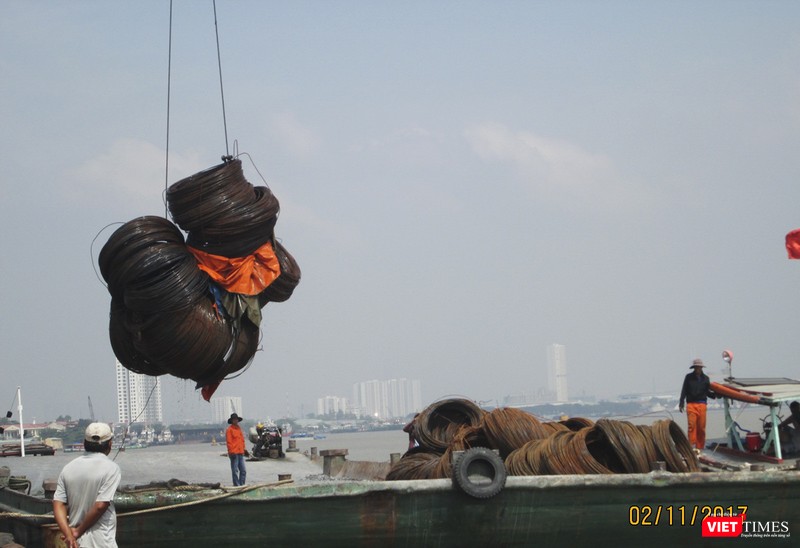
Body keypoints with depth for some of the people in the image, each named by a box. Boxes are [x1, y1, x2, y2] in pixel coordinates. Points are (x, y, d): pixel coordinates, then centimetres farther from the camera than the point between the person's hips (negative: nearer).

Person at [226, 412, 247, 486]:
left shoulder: (239, 429, 18)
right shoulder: (229, 429, -5)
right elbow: (229, 442, -10)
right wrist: (231, 452, -16)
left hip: (240, 453, 7)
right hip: (234, 453, -7)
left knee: (243, 471, 7)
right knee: (235, 471, -3)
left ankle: (242, 485, 14)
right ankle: (236, 485, 0)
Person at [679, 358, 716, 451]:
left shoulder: (705, 378, 13)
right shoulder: (688, 377, 8)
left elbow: (707, 392, 14)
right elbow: (684, 391, 8)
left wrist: (715, 394, -3)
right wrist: (681, 404, 3)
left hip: (702, 404, 2)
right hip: (691, 404, -2)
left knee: (701, 427, -1)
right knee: (692, 425, -12)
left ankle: (700, 446, 6)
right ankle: (692, 445, -12)